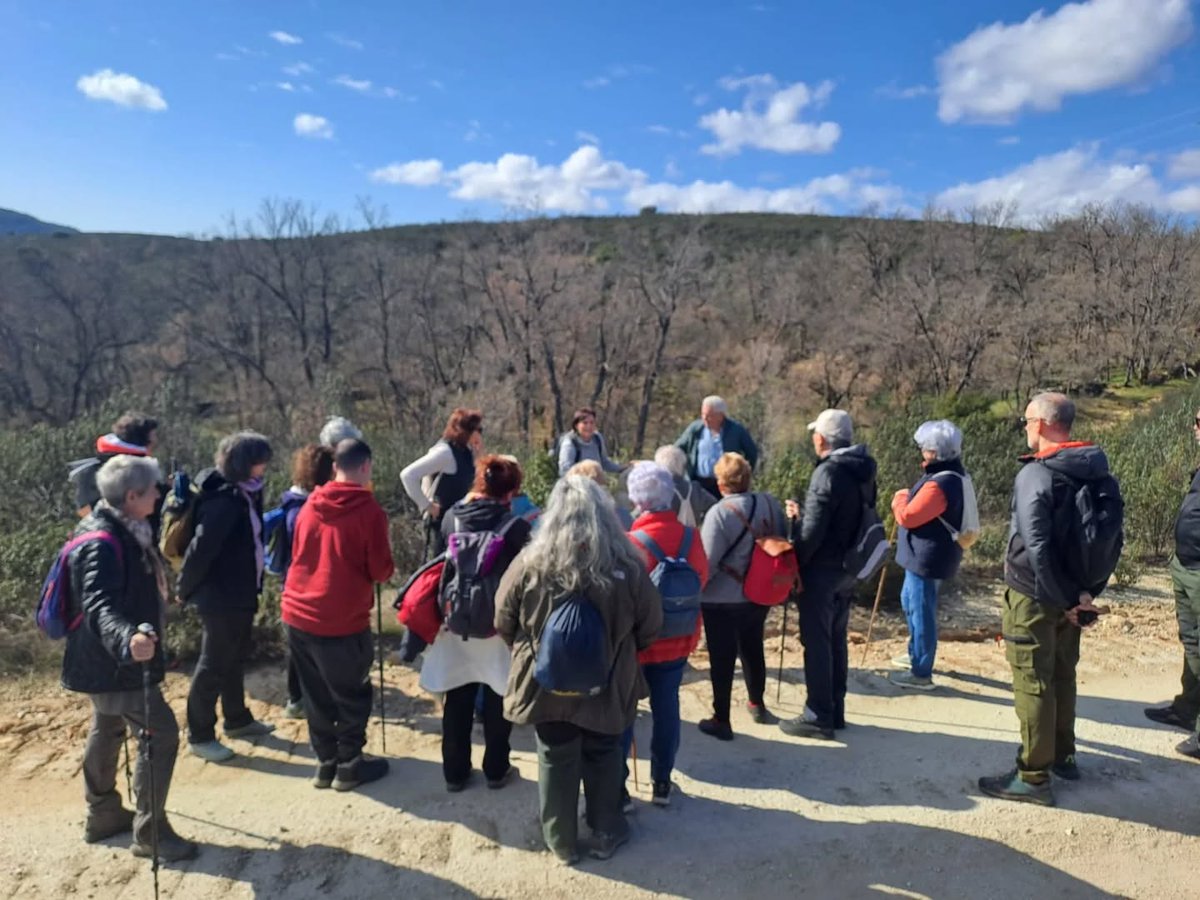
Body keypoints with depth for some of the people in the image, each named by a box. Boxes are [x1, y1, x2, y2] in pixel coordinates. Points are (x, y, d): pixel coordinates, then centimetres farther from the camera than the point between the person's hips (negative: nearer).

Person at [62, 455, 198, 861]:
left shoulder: (120, 531, 3)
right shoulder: (102, 544, -28)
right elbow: (98, 605, -42)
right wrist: (127, 639, -61)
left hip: (106, 657, 11)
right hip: (115, 661, -11)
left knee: (108, 730, 23)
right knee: (161, 733, -5)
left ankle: (102, 815, 41)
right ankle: (149, 833, 6)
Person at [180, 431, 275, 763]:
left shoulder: (244, 494, 4)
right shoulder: (223, 500, -25)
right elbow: (201, 549, -23)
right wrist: (186, 590, -11)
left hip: (239, 594, 9)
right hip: (220, 597, -9)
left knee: (235, 659, 22)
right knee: (213, 666, 4)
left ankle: (237, 720, 38)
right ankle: (200, 737, 19)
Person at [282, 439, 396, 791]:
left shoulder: (310, 505, 6)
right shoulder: (369, 510, -12)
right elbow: (381, 571, -10)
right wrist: (388, 567, 10)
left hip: (297, 615, 6)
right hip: (341, 621, -6)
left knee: (317, 696, 19)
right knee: (352, 696, 12)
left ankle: (326, 762, 30)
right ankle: (348, 766, 21)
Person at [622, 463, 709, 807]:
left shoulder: (632, 542, -23)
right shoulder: (690, 536, -8)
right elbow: (701, 578, 6)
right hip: (677, 638, 4)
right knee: (666, 708, 16)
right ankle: (662, 783, 27)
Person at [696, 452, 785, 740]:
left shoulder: (720, 513, -22)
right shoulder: (770, 503, -4)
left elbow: (707, 564, -21)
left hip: (723, 600, -6)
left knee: (722, 658, 7)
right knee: (753, 649, 25)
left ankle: (721, 720, 18)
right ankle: (757, 704, 43)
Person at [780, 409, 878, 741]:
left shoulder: (828, 472, -21)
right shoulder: (863, 472, 7)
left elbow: (813, 531, -23)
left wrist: (794, 562, -8)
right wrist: (802, 514, 14)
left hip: (822, 570, -9)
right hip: (848, 568, 9)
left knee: (816, 642, 1)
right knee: (836, 639, 17)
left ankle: (818, 717, 9)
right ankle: (835, 710, 28)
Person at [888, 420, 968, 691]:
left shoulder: (940, 484, -27)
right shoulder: (952, 475, 9)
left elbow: (908, 516, -22)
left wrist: (900, 498, -4)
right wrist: (909, 498, 4)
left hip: (927, 556, -11)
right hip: (928, 554, 11)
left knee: (921, 611, -1)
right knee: (910, 602, 25)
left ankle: (921, 673, 9)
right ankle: (916, 655, 40)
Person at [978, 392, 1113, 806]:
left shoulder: (1035, 474, -21)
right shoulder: (1097, 473, 5)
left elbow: (1036, 546, -26)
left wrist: (1063, 599, -17)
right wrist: (1087, 590, 5)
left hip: (1035, 595, -8)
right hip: (1070, 594, 8)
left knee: (1033, 684, 0)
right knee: (1062, 677, 21)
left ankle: (1033, 777, 8)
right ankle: (1063, 756, 36)